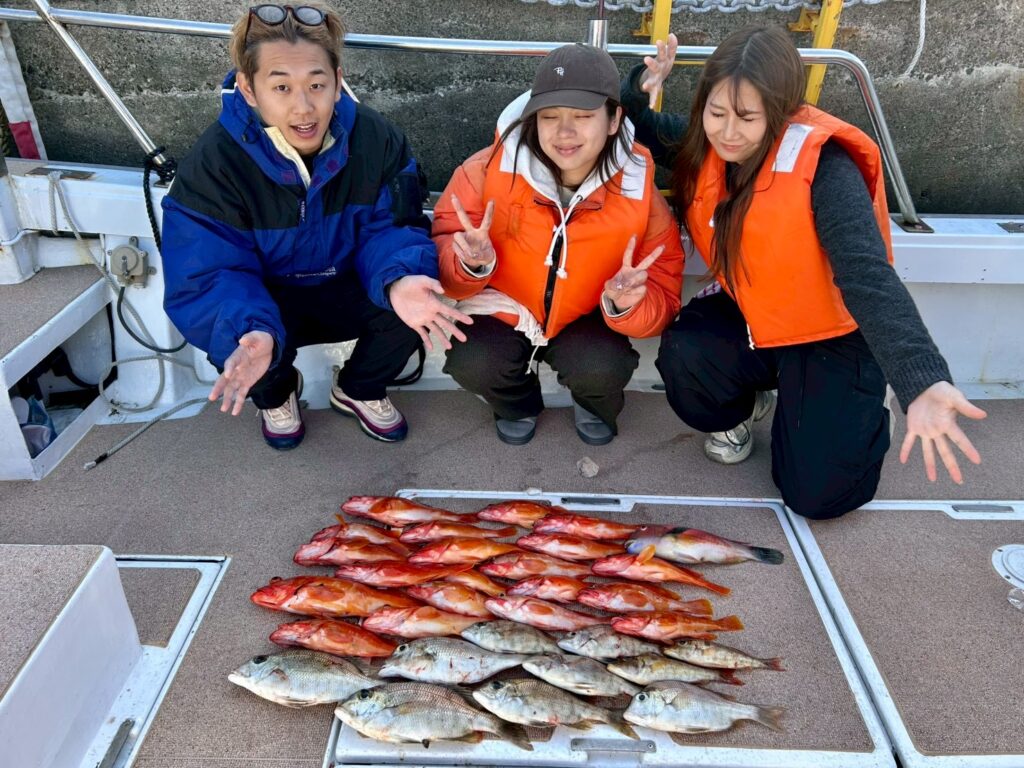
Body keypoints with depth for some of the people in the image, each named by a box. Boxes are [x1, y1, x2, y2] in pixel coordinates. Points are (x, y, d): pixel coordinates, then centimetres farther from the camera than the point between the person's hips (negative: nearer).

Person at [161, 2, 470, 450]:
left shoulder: (376, 139, -18)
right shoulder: (213, 163, -24)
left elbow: (389, 227, -15)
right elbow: (208, 276, -26)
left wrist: (400, 280, -41)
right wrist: (249, 334, -50)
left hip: (344, 292, 2)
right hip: (264, 302, -2)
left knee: (412, 302, -26)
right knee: (243, 352, -34)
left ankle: (358, 391, 8)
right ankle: (276, 394, 9)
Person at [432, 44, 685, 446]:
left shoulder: (638, 190, -17)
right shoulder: (489, 169, -21)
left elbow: (661, 295, -12)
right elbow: (444, 244, -12)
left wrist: (626, 305, -35)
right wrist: (473, 263, -36)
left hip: (585, 320, 0)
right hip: (502, 311, 0)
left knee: (605, 369, -28)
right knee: (470, 363, -27)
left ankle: (596, 407, 14)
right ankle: (518, 403, 13)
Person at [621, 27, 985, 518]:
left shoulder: (822, 166, -27)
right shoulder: (703, 145, -9)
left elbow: (868, 276, -37)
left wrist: (921, 382, -52)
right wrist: (640, 89, -19)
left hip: (831, 337, -4)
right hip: (747, 317, 4)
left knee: (819, 494, -11)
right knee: (682, 354, -29)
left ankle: (854, 411, 24)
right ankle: (738, 410, 8)